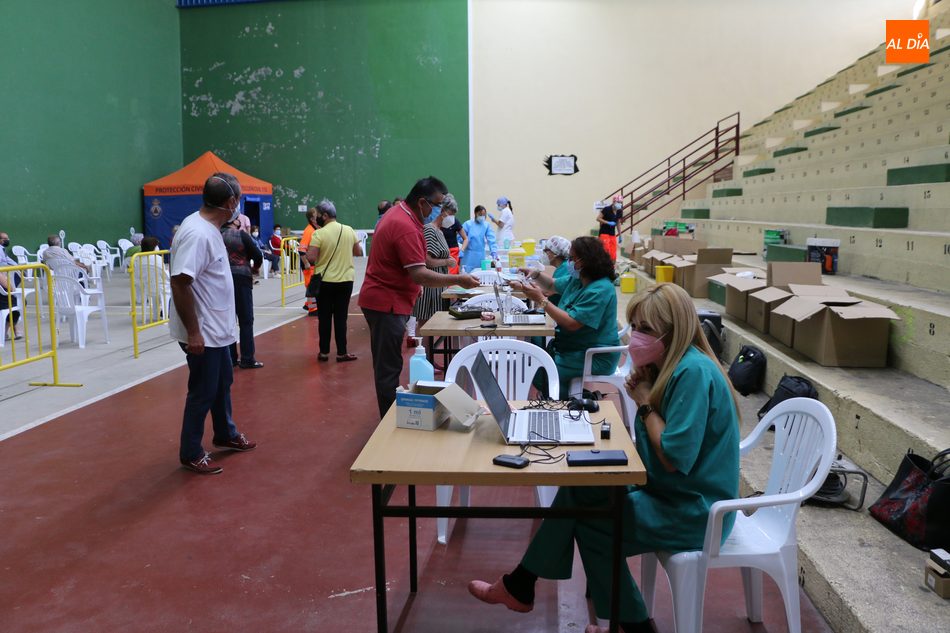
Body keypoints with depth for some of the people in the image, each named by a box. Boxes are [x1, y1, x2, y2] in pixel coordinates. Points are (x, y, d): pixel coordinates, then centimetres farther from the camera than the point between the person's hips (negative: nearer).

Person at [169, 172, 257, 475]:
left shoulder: (208, 227, 6)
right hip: (202, 332, -10)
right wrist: (192, 331, -26)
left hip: (215, 328, 10)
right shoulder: (197, 234, -25)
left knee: (223, 383, 23)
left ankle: (225, 435, 41)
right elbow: (179, 283, -28)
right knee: (203, 393, 3)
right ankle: (191, 453, 18)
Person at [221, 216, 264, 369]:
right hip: (240, 278, -5)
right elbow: (258, 256, -10)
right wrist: (255, 268, 10)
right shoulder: (241, 235, -9)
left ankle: (230, 358, 15)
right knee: (246, 321, 1)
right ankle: (247, 359, 1)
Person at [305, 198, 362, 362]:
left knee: (325, 317, 9)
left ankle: (324, 352, 16)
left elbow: (311, 258, -18)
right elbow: (359, 252, 9)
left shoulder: (319, 234, -13)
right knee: (341, 317, 8)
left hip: (325, 281, -3)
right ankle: (341, 353, 10)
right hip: (346, 280, 3)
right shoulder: (349, 230, -1)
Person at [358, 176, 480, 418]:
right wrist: (458, 280, -21)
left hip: (382, 299, 11)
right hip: (387, 303, -11)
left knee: (386, 364, 16)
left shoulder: (397, 213, 10)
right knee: (388, 368, -4)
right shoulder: (406, 228, -23)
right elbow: (419, 275, -26)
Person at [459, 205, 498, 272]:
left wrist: (494, 254, -16)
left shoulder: (486, 225, 2)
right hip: (469, 257, -3)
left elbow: (491, 241, -4)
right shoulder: (468, 224, -6)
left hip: (480, 257, 3)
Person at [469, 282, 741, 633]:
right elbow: (657, 448, 7)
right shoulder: (676, 366, 7)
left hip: (692, 511, -9)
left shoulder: (693, 372, -24)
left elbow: (675, 458, -28)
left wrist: (645, 403, -17)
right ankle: (520, 587, 9)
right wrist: (645, 391, -8)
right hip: (670, 491, 9)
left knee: (589, 519, -3)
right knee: (578, 491, 1)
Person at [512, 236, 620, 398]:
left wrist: (541, 300, -24)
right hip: (570, 345, 10)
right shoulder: (577, 279, 5)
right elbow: (553, 285, 25)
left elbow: (571, 323, -28)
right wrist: (537, 275, 5)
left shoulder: (600, 290, -24)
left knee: (541, 372, -18)